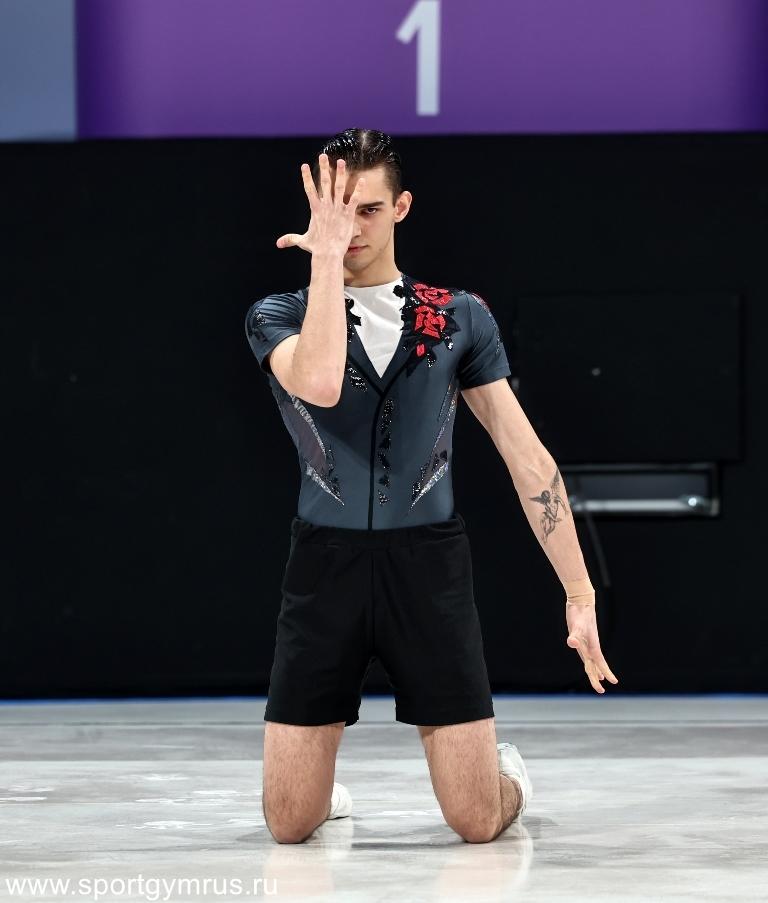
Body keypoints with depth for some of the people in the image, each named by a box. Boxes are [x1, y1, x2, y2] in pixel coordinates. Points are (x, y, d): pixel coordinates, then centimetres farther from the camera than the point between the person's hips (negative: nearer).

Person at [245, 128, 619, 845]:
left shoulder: (461, 317, 7)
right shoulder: (278, 317, 3)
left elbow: (527, 458, 8)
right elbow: (320, 384, -21)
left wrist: (580, 595, 4)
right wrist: (326, 253, -17)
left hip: (428, 566, 0)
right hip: (326, 564, 0)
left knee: (479, 822, -3)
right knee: (290, 824, -1)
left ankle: (509, 774, 33)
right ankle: (325, 785, 35)